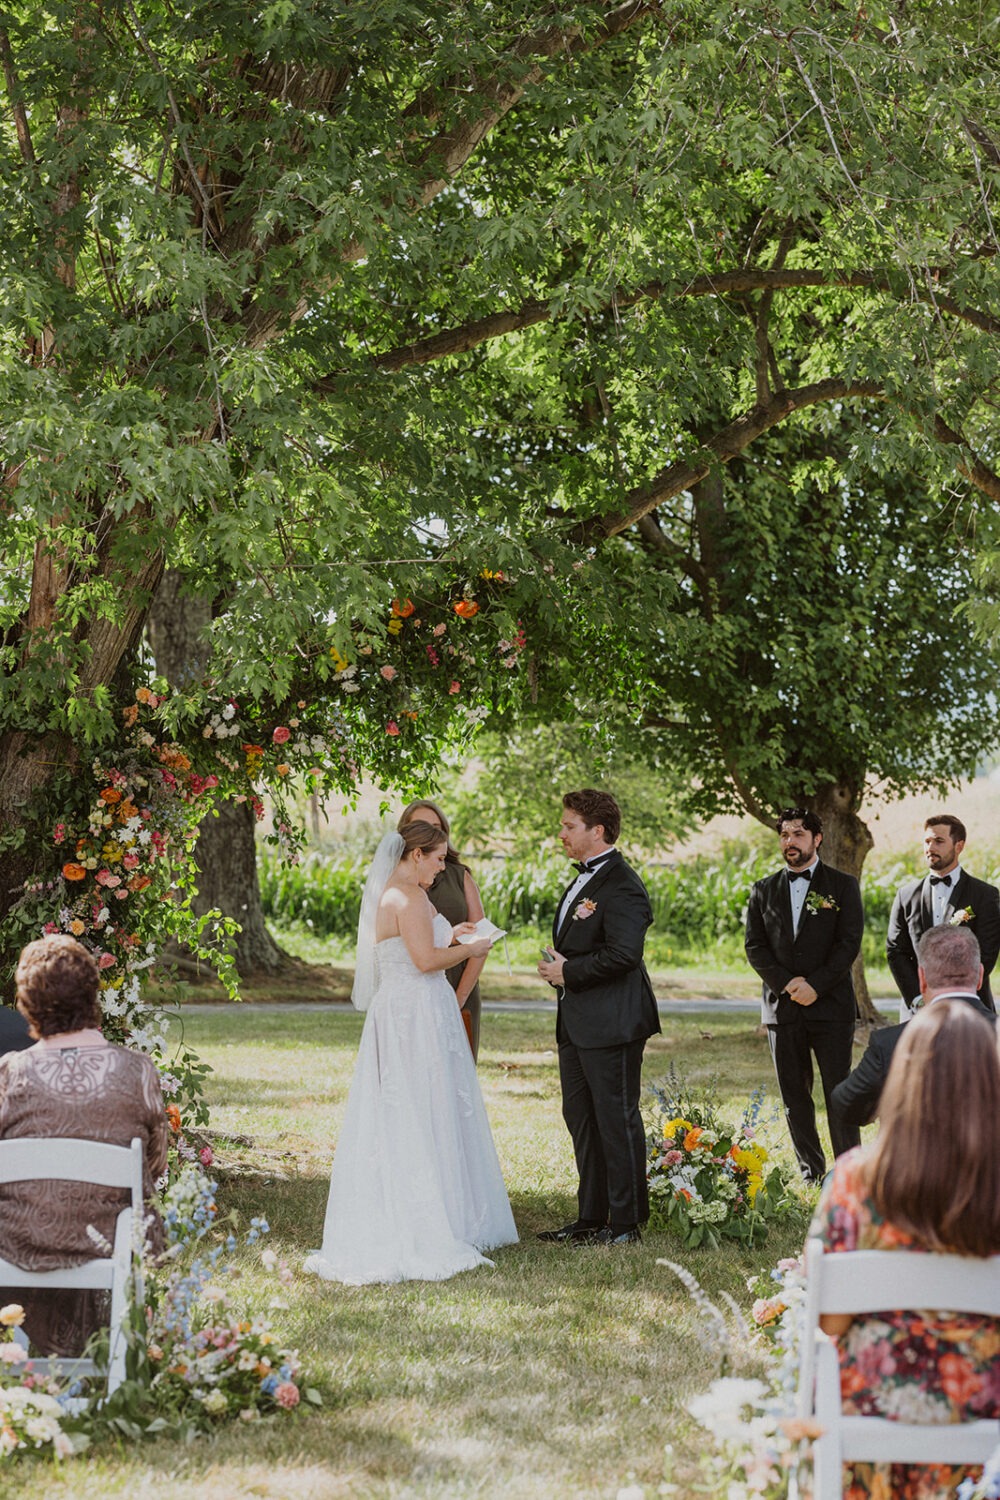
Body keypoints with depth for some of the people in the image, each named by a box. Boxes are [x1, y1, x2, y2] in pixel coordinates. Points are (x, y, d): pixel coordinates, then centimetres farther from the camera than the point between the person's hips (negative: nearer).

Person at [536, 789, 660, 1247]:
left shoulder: (621, 886, -16)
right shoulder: (582, 881, 17)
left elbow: (623, 953, -25)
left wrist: (569, 973, -17)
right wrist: (557, 966, 4)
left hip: (611, 1022, -11)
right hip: (576, 1021, 11)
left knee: (617, 1120, -3)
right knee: (580, 1118, 14)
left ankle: (626, 1223, 4)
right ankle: (591, 1217, 23)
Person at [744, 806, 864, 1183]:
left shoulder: (843, 886, 5)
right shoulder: (764, 891, 12)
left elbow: (849, 943, -4)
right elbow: (755, 947, 5)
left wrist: (815, 985, -14)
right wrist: (787, 983, -10)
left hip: (830, 1005, -3)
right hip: (781, 1007, 3)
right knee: (794, 1096, 5)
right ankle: (811, 1173, 12)